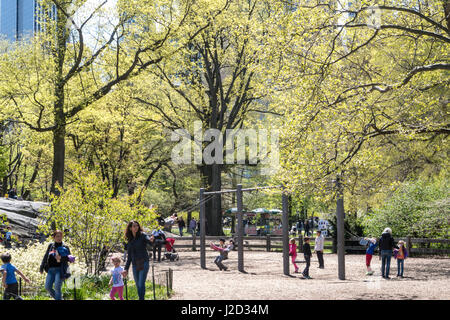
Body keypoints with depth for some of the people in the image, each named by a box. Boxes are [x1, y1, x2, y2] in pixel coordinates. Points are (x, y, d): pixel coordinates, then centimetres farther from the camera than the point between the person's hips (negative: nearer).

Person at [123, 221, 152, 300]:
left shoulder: (142, 235, 0)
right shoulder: (129, 241, 13)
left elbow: (149, 240, -21)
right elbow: (129, 256, 17)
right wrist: (126, 269, 13)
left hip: (143, 263, -5)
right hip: (135, 265, 5)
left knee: (141, 284, -14)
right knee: (138, 285, 5)